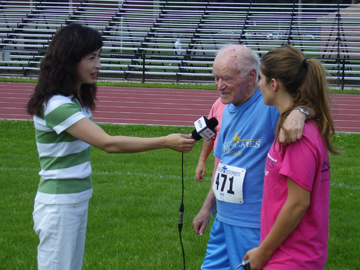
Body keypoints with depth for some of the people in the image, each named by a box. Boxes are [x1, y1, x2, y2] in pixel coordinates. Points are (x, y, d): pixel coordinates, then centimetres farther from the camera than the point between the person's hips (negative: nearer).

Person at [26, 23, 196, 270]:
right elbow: (108, 143, -30)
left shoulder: (77, 98, 8)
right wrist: (165, 142, -32)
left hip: (79, 201, 9)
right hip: (59, 206, -9)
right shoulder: (57, 105, -23)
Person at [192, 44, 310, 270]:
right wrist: (207, 207, 21)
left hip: (253, 225, -8)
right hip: (224, 218, 8)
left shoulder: (269, 104, -15)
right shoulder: (229, 110, 11)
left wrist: (299, 112, -47)